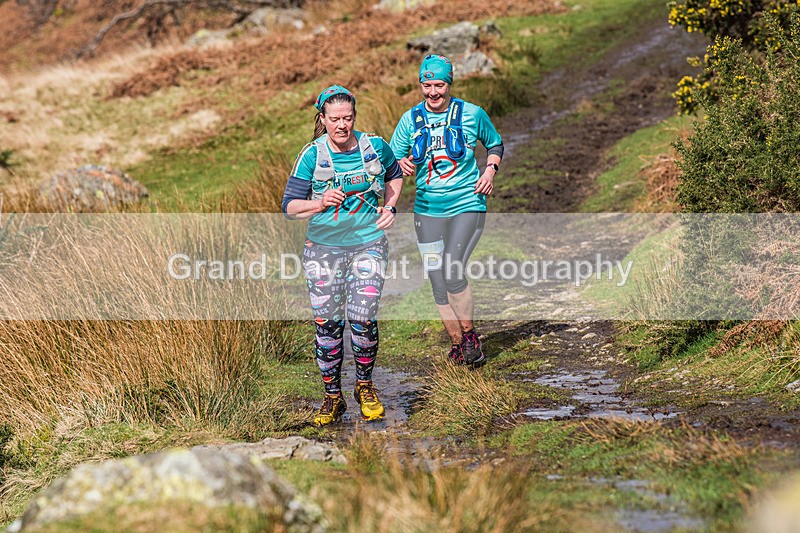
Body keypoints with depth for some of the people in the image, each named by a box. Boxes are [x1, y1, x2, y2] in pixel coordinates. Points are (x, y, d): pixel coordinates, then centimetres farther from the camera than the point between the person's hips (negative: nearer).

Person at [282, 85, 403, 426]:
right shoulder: (312, 155, -7)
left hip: (368, 244, 0)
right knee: (327, 323, 1)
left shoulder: (375, 146, -1)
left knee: (362, 319, -9)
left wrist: (389, 208, 7)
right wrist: (320, 204, -26)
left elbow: (394, 174, 21)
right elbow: (289, 206, -8)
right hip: (324, 247, 0)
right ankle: (333, 396, 17)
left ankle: (365, 386, 16)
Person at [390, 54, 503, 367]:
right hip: (427, 211, 3)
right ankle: (457, 343, 20)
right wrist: (403, 164, -14)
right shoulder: (410, 119, 2)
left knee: (453, 273, -19)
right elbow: (392, 158, 9)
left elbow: (495, 144, 15)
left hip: (467, 206, -3)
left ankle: (470, 335, 2)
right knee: (439, 283, 3)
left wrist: (490, 169, -4)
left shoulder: (472, 114, -1)